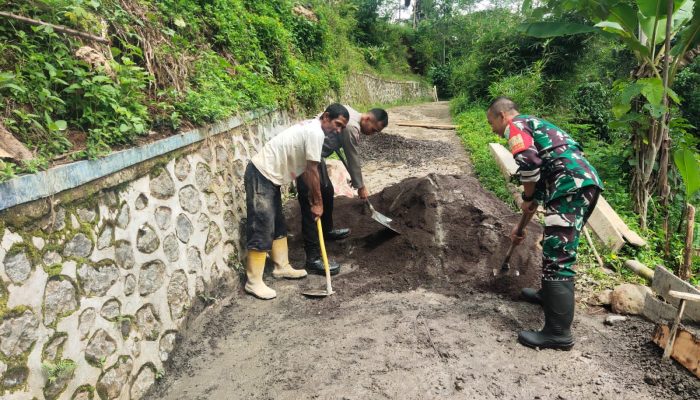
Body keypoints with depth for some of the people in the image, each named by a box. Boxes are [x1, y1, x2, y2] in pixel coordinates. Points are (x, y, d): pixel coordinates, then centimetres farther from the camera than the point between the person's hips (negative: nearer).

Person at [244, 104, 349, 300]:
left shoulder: (311, 127, 13)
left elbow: (303, 167, 16)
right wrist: (318, 202, -6)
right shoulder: (316, 132, -18)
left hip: (268, 175, 11)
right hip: (261, 176, -11)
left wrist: (312, 195, 15)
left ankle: (282, 267, 30)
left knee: (278, 226, 17)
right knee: (262, 229, -6)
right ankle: (253, 282, 2)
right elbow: (312, 171, -16)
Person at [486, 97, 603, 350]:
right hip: (585, 182, 10)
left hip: (571, 184, -10)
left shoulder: (515, 125, 4)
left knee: (557, 255, -9)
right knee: (558, 247, 25)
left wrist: (527, 199, -1)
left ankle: (558, 333, -6)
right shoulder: (534, 126, 33)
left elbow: (528, 161, -18)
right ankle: (551, 294, 43)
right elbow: (541, 173, 35)